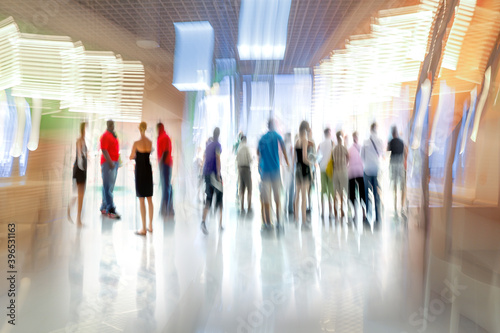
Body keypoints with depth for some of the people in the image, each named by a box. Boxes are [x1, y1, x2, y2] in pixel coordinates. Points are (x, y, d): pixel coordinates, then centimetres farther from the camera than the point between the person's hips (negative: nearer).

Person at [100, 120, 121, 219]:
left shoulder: (114, 135, 18)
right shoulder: (105, 136, -8)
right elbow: (104, 150, -16)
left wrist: (117, 161, 17)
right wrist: (110, 162, -22)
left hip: (114, 162, 9)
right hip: (108, 162, -9)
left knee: (110, 187, 11)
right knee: (108, 187, -9)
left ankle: (104, 208, 19)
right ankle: (111, 210, -10)